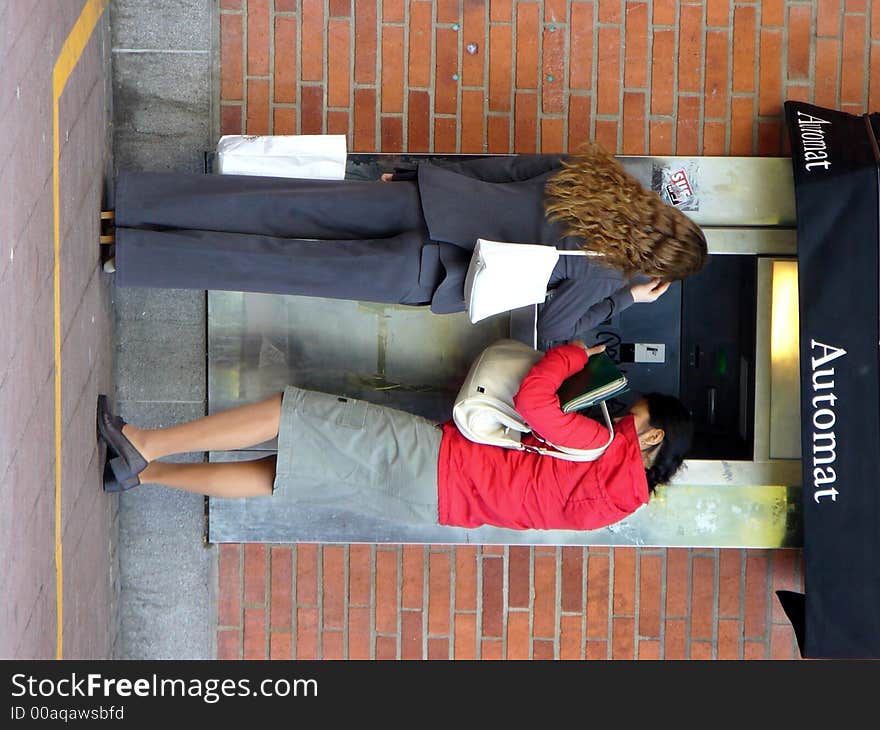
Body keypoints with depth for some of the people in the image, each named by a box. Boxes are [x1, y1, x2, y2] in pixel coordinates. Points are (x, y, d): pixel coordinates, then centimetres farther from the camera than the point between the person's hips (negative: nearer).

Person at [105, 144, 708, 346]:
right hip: (428, 270, -5)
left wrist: (418, 175, 24)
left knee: (282, 206, 1)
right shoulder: (605, 269, -4)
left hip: (432, 196, 6)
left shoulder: (589, 173, 13)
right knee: (291, 265, -5)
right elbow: (549, 334, -1)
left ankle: (117, 201, 2)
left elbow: (507, 165, 16)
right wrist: (625, 299, 11)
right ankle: (119, 252, -5)